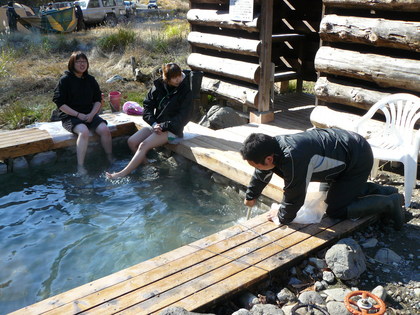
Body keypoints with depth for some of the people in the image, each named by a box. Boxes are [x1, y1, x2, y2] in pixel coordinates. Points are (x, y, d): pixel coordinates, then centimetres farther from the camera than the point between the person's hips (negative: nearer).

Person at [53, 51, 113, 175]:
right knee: (84, 131, -35)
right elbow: (60, 104, -8)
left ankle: (111, 160, -9)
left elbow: (98, 100, 12)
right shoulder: (65, 80, -3)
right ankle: (80, 167, -33)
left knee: (104, 129, -23)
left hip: (89, 114, 5)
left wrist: (92, 114, -7)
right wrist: (78, 115, -16)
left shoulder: (90, 80, 11)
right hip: (70, 116, -4)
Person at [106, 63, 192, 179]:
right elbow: (148, 105, 4)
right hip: (156, 124, 6)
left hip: (172, 129, -6)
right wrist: (154, 124, -12)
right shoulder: (158, 86, 1)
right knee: (132, 141, -12)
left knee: (144, 145, -24)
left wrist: (163, 126, -18)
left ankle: (123, 174, -20)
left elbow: (183, 118, -13)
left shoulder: (186, 92, -11)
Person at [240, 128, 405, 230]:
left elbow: (294, 196, -27)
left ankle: (390, 203, 5)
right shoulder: (272, 145, -10)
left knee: (335, 210, -4)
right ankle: (384, 191, 32)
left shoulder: (293, 159, -40)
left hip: (358, 159, -9)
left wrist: (282, 216, -7)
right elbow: (261, 175, 10)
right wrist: (250, 196, 26)